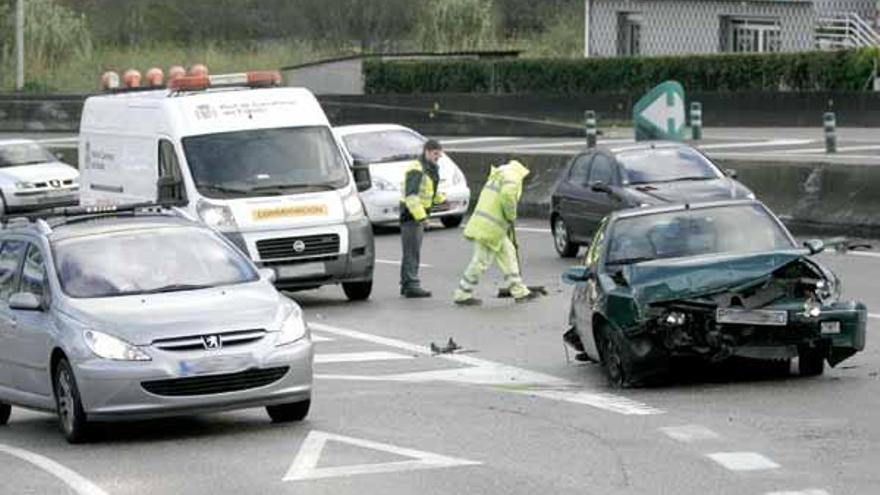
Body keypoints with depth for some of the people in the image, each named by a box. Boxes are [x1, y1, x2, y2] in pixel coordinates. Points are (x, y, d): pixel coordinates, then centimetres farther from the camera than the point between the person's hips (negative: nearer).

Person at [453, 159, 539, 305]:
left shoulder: (497, 177, 22)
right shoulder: (512, 178, -7)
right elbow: (507, 195, -27)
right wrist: (511, 216, -12)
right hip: (489, 228, -10)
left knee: (508, 254, 14)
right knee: (482, 261, -4)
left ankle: (519, 292, 18)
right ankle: (462, 295, 3)